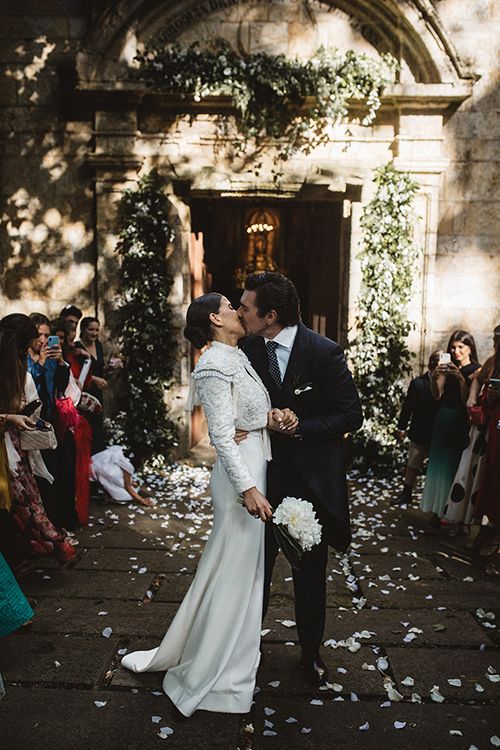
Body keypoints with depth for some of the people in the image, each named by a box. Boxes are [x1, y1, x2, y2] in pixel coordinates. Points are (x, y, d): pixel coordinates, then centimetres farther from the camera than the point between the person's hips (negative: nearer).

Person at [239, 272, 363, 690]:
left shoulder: (324, 352, -16)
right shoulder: (252, 348, -2)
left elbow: (352, 416, -13)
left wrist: (300, 428, -22)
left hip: (312, 478, -3)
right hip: (267, 474, 3)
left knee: (310, 572, 13)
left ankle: (311, 652, 33)